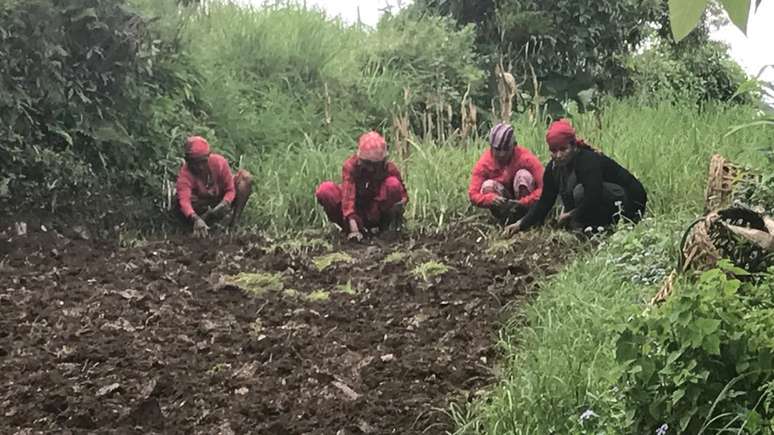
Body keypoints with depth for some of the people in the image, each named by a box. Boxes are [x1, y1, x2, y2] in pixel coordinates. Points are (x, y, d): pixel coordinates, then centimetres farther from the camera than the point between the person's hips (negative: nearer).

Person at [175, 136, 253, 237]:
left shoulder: (219, 162, -23)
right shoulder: (185, 173, -29)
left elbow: (230, 189, -16)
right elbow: (184, 201, -45)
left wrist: (225, 203, -40)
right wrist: (196, 219, -65)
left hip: (222, 200, 2)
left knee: (246, 177, -21)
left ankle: (234, 223, -24)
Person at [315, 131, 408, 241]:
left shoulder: (389, 169, -16)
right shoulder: (351, 165, -21)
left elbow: (403, 193, -2)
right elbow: (348, 195, -32)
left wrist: (401, 204, -29)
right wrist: (353, 226, -44)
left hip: (376, 212, 0)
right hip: (356, 211, 0)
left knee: (393, 184, -26)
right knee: (324, 190, -27)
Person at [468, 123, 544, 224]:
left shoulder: (526, 158, -22)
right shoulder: (484, 163, -17)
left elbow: (543, 187, -26)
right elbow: (473, 194, -19)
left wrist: (523, 202, -39)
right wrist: (491, 199, -40)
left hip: (525, 205, -1)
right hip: (504, 204, 1)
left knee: (523, 175, -26)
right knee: (488, 185, -24)